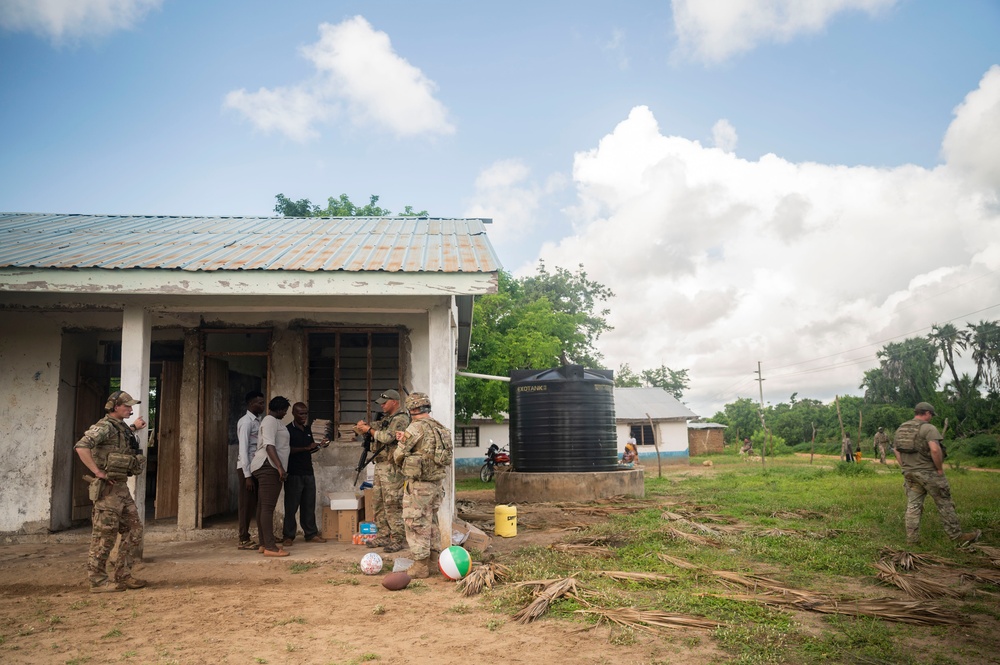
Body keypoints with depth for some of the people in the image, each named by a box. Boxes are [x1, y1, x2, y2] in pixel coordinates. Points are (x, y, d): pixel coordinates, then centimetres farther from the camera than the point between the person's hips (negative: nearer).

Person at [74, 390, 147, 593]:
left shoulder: (122, 428, 15)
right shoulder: (104, 426, -13)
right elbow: (81, 446, -28)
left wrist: (133, 428, 33)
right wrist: (98, 472, -24)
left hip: (122, 488, 9)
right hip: (107, 488, -9)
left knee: (134, 530, 9)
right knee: (105, 535, -3)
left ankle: (123, 576, 16)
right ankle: (98, 581, 7)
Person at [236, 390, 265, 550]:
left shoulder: (257, 421, 15)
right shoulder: (246, 421, -11)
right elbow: (243, 449, -16)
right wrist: (247, 475, -19)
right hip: (247, 468, -8)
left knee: (253, 503, 11)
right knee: (247, 503, -2)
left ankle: (246, 537, 18)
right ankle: (244, 540, 6)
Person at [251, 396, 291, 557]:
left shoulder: (273, 421, 23)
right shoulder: (270, 421, -8)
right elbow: (269, 445, -20)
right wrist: (280, 467, -27)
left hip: (269, 468, 11)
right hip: (269, 467, -11)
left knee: (263, 506, 9)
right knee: (268, 507, -13)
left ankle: (264, 544, 13)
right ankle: (269, 546, -15)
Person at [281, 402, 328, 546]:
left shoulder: (307, 429, 16)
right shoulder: (288, 430, -6)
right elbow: (288, 450, -17)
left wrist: (319, 445, 5)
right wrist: (306, 448, -21)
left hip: (308, 472, 6)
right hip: (293, 473, -6)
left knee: (309, 505, 9)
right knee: (291, 505, -1)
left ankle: (311, 534, 14)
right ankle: (288, 536, 7)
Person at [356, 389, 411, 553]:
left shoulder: (401, 419, -11)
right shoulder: (385, 419, 18)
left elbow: (387, 437, -23)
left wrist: (369, 429, -10)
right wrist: (363, 425, -2)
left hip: (392, 468, -10)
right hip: (380, 466, 10)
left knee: (393, 505, -7)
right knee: (378, 502, 14)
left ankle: (398, 540, -2)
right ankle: (383, 536, 23)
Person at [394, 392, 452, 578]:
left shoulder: (416, 427, -15)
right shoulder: (441, 428, 9)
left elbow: (399, 455, -11)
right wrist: (406, 439, 17)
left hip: (418, 484, -8)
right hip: (437, 483, 8)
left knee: (416, 524, 1)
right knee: (431, 522, 18)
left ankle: (420, 566, 6)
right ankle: (432, 560, 26)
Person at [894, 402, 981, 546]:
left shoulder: (901, 429, 10)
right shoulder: (928, 428, -11)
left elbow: (896, 450, 14)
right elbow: (935, 449, -25)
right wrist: (940, 469, -13)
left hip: (909, 474, 6)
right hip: (928, 473, -6)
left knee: (913, 506, 9)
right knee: (944, 504, 5)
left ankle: (912, 539, 8)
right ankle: (957, 536, 12)